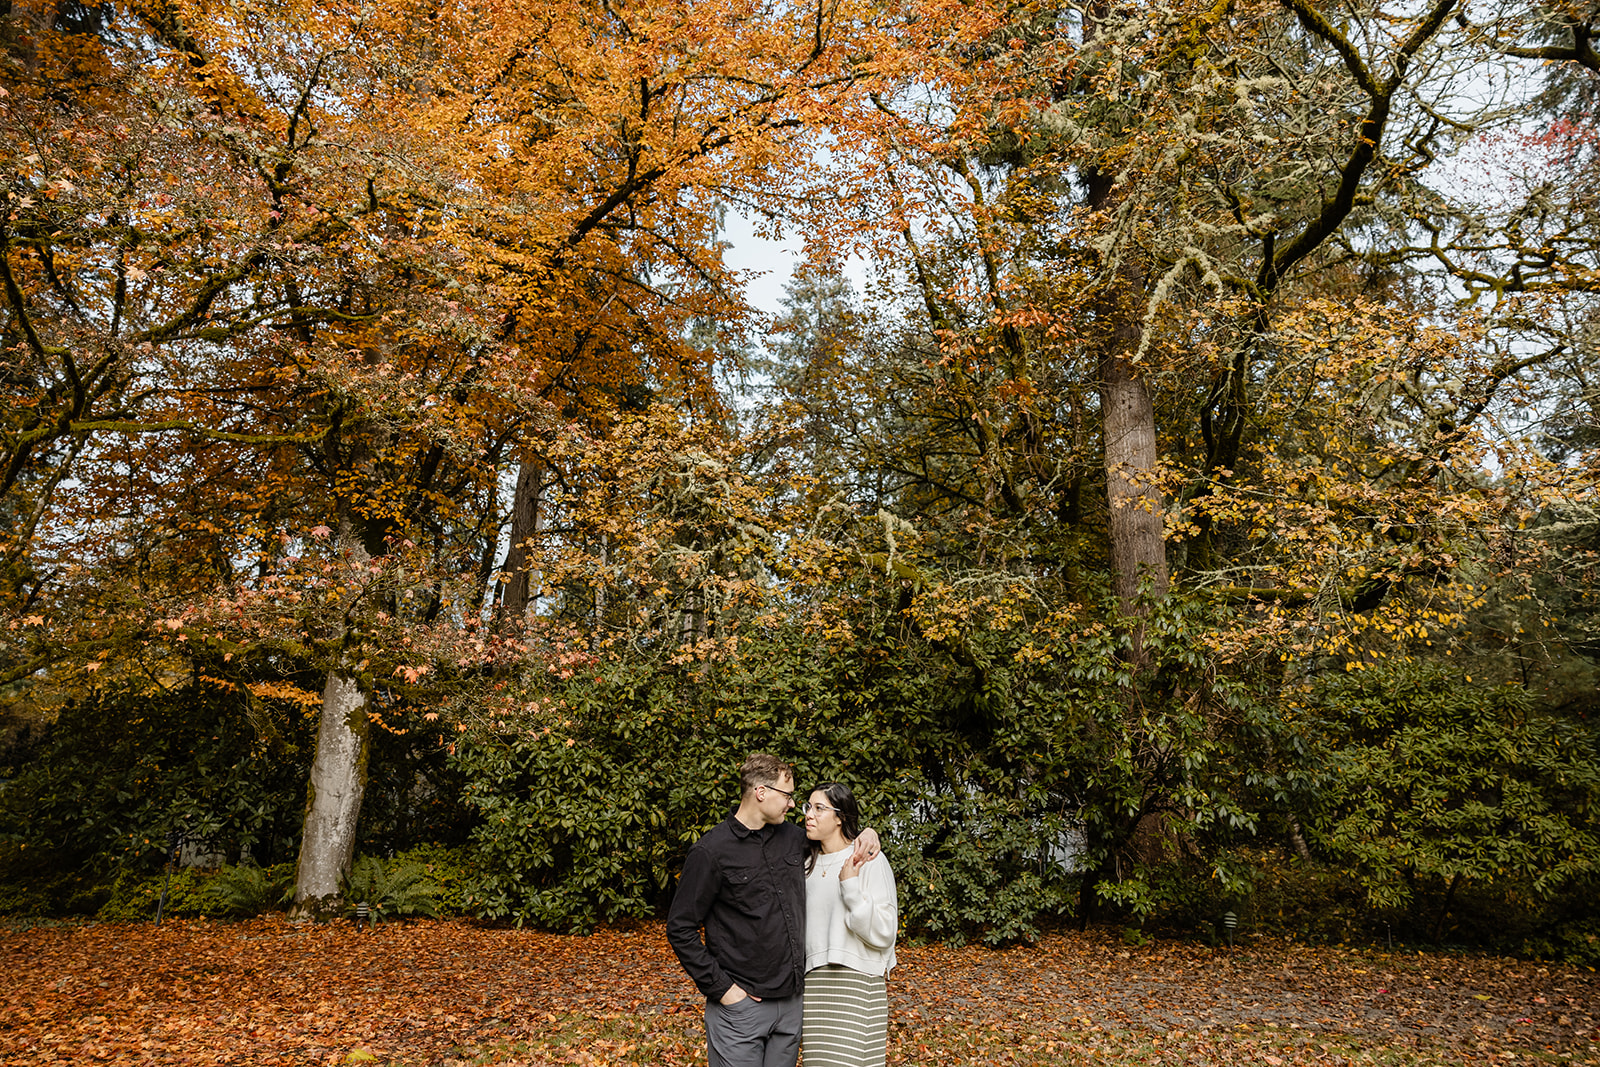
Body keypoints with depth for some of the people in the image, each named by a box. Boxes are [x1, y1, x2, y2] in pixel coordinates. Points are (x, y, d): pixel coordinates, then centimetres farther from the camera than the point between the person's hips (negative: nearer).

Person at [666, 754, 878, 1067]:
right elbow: (680, 929, -10)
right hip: (741, 1006, -6)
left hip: (791, 1002, 6)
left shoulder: (792, 836, 6)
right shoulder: (711, 851, -12)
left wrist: (865, 833, 4)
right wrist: (721, 988, -12)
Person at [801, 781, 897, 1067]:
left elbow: (883, 934, -13)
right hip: (814, 983, 6)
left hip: (858, 984, -5)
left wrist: (850, 885, -20)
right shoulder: (808, 864, 11)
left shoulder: (870, 860, -8)